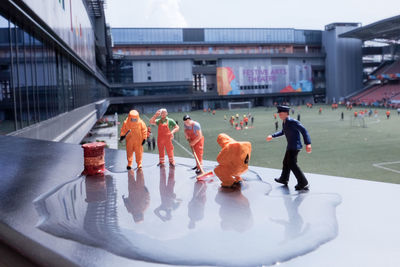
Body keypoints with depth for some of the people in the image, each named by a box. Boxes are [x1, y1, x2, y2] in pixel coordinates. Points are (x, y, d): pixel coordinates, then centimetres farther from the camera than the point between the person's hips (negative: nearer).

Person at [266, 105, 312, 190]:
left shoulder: (293, 121, -19)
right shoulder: (284, 123, 10)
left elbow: (304, 131, -22)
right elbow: (283, 132, 31)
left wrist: (308, 143, -31)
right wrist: (272, 136, 31)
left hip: (294, 146, -10)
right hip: (290, 146, 10)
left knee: (292, 164, -13)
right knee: (286, 162, 21)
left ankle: (303, 183, -8)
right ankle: (284, 179, 39)